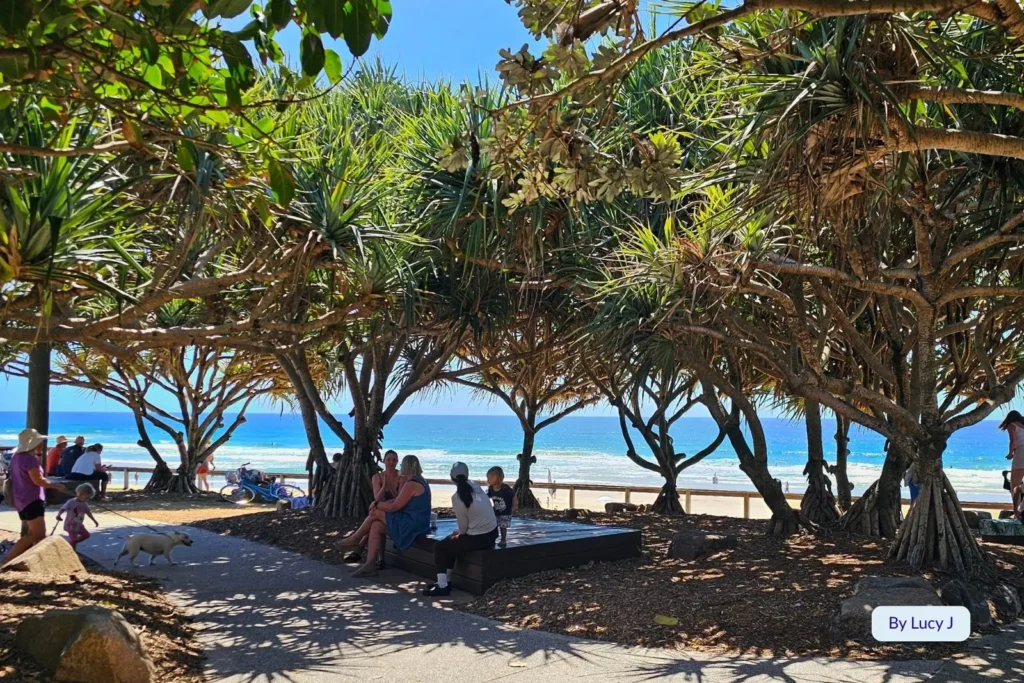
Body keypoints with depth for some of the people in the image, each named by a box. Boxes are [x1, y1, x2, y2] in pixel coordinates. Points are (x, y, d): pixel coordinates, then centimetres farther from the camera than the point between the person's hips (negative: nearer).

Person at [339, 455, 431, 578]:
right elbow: (398, 500, 13)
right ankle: (369, 565, -3)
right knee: (376, 526, 3)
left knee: (376, 513, -5)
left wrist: (376, 504, -1)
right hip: (416, 524, 10)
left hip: (410, 525, -10)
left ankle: (354, 539, 16)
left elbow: (394, 507, -15)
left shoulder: (411, 485, -17)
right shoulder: (420, 481, 15)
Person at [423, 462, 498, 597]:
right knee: (451, 542, 26)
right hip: (491, 534, 7)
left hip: (478, 539, -7)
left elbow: (463, 526, -10)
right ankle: (446, 580, 30)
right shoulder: (475, 486, 4)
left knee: (439, 547, 8)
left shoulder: (457, 497, -15)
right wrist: (460, 533, 12)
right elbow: (475, 515, 7)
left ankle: (442, 586, 9)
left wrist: (459, 533, 11)